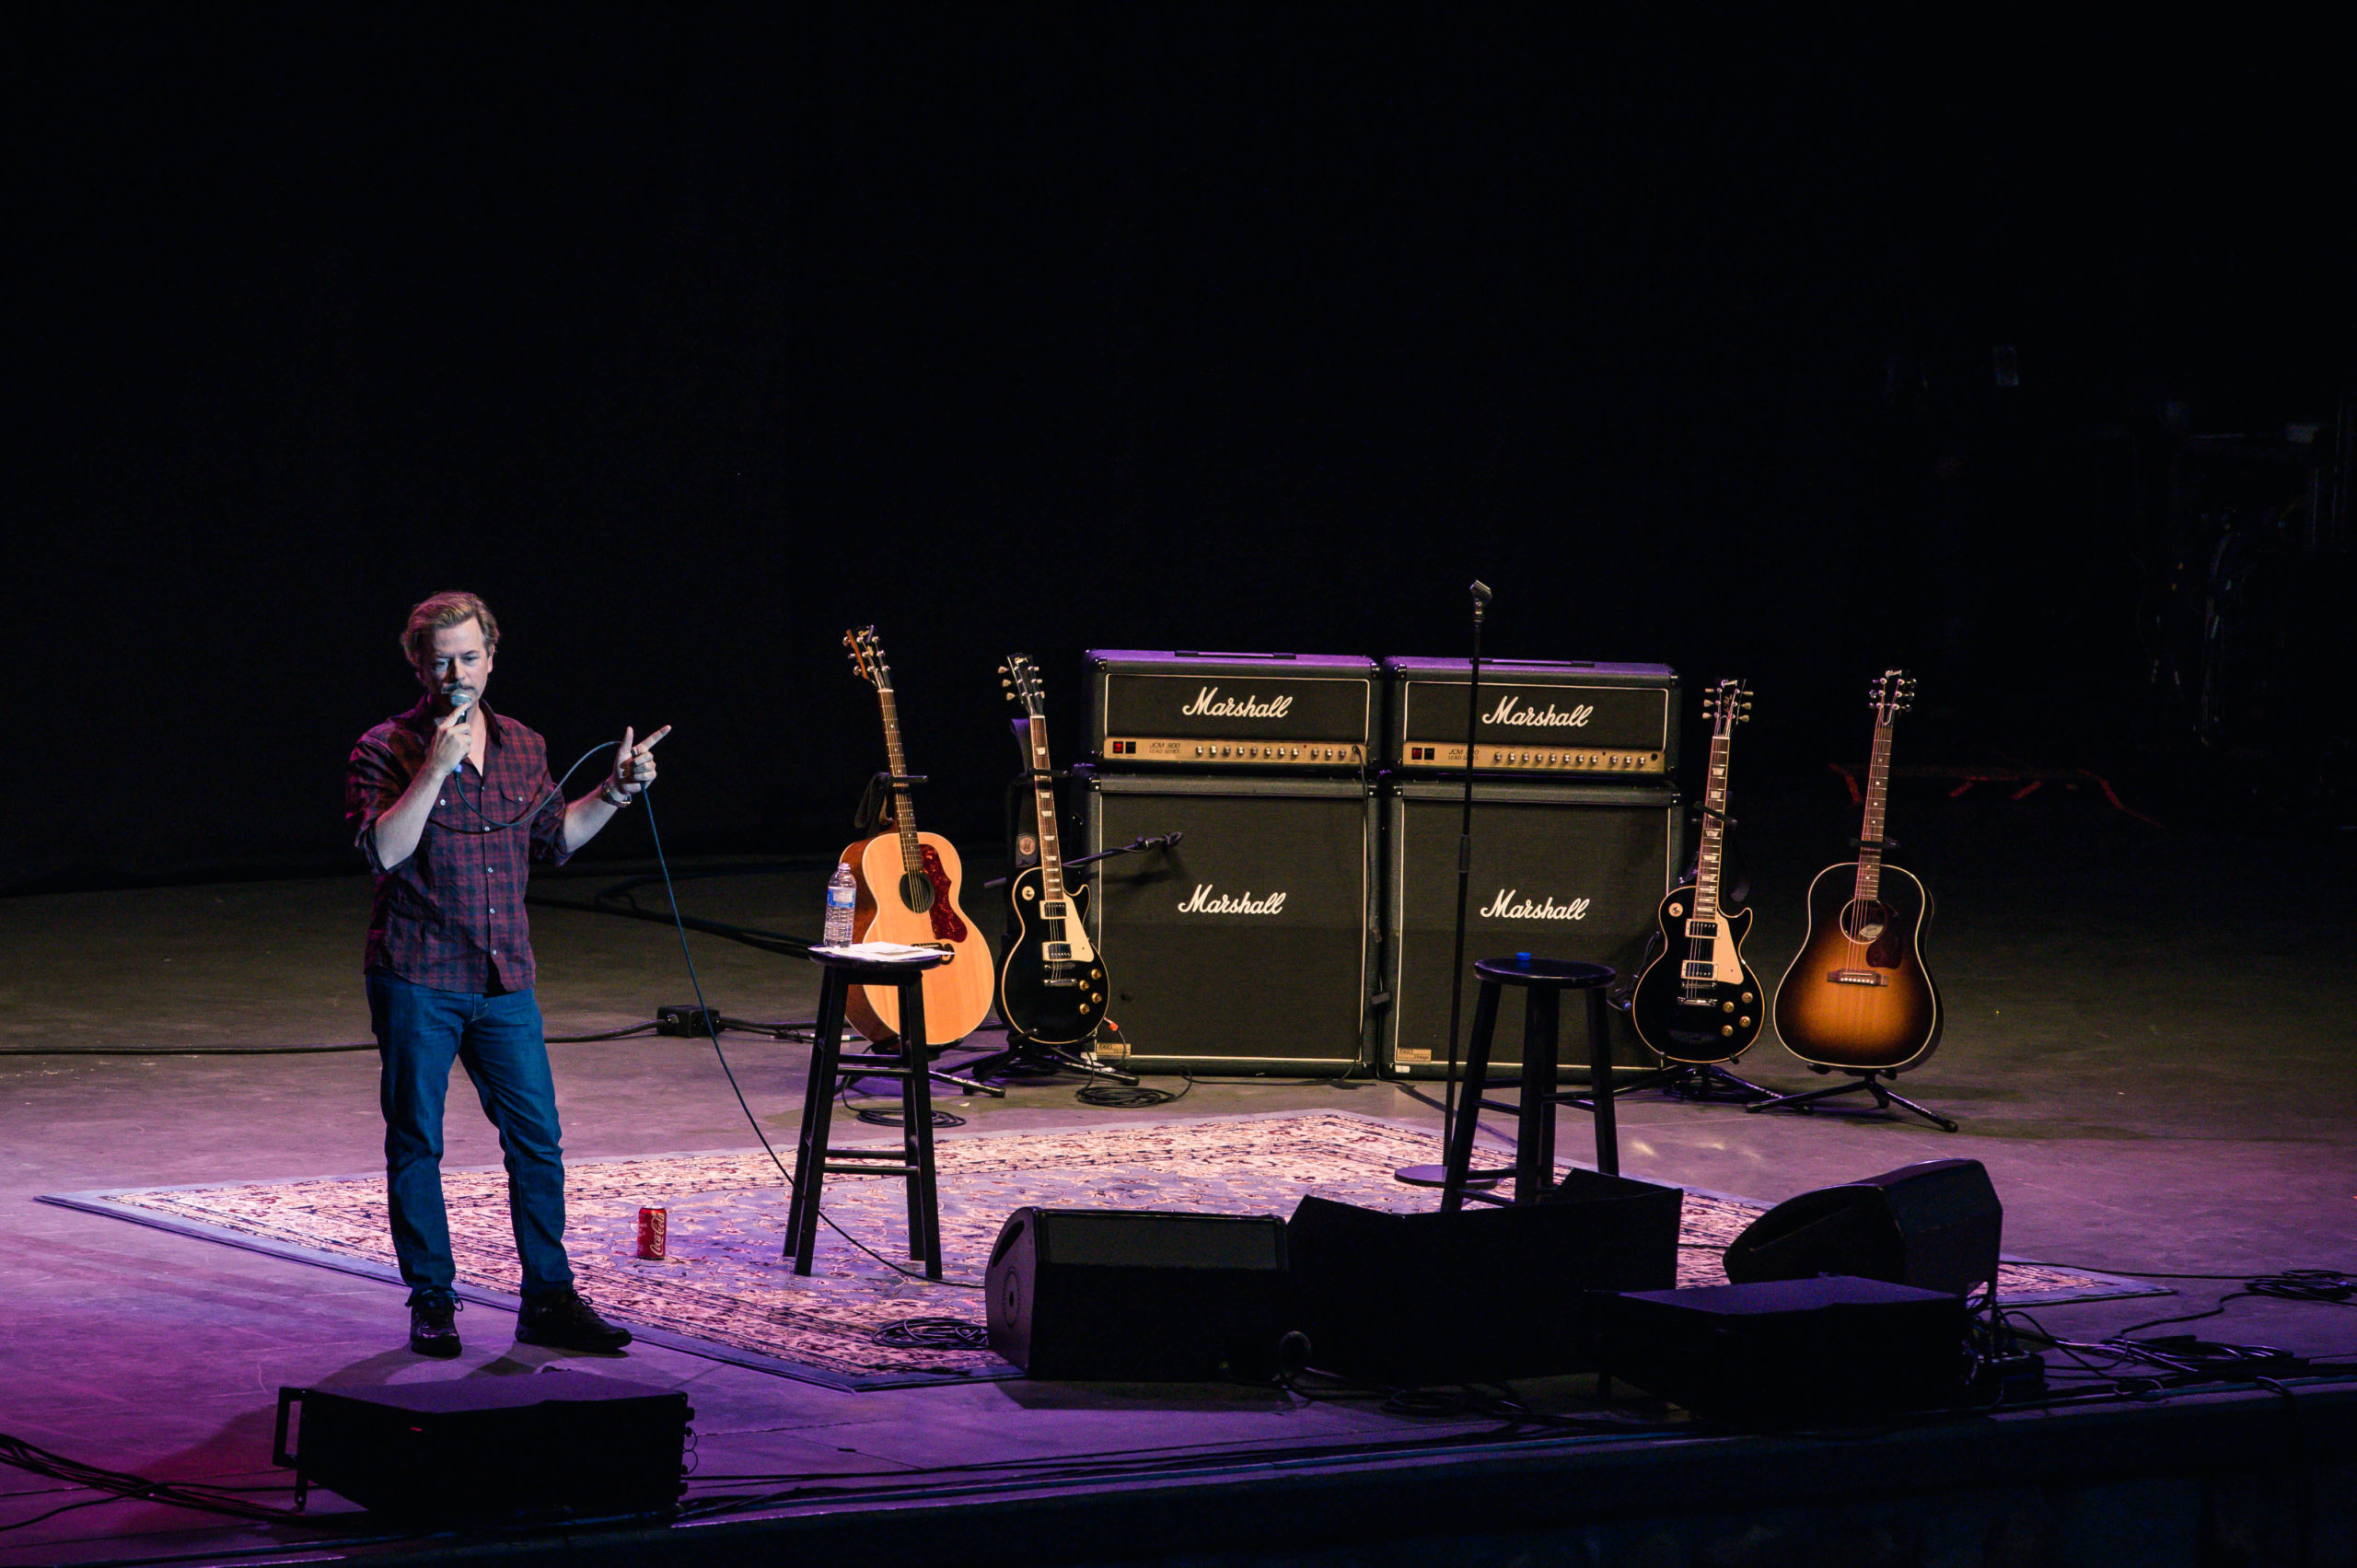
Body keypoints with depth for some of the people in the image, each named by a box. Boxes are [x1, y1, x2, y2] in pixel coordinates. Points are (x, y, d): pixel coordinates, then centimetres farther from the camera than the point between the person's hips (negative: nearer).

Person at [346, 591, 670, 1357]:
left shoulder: (524, 747, 11)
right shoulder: (386, 749, -6)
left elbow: (553, 839, 24)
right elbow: (383, 850, -19)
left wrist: (615, 793, 13)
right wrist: (436, 768, -24)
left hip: (504, 979, 4)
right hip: (417, 978, -4)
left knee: (537, 1140, 2)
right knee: (416, 1144, 3)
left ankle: (549, 1299, 11)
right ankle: (432, 1304, 13)